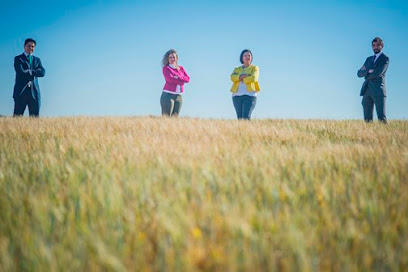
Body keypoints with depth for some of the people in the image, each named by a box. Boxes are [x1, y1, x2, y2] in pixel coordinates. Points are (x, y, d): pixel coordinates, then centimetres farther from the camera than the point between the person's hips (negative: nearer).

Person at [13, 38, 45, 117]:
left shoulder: (37, 60, 19)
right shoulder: (18, 59, 6)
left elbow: (42, 72, 1)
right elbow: (20, 72, -11)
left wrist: (30, 71, -9)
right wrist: (35, 73, -5)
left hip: (34, 91, 4)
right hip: (21, 91, -4)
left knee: (35, 117, 0)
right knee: (17, 116, -6)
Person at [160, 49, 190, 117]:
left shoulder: (181, 68, 17)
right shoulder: (166, 68, 3)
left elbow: (188, 79, 4)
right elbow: (170, 79, -13)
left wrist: (178, 77, -13)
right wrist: (182, 81, -7)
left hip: (178, 96, 5)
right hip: (168, 95, -5)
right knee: (166, 117, -11)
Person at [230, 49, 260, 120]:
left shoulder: (255, 68, 11)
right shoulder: (237, 69, 19)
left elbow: (253, 78, -9)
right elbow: (233, 77, -2)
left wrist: (241, 79, 0)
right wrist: (244, 76, -13)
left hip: (249, 95, -3)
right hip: (237, 95, 3)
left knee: (246, 117, -17)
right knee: (240, 118, -3)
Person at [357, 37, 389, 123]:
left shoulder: (385, 59, 2)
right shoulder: (369, 59, 21)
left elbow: (378, 73, -12)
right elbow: (359, 73, 13)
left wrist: (366, 74, 4)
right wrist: (368, 71, -5)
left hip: (378, 90, -5)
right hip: (367, 90, 6)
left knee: (381, 118, -11)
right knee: (367, 119, 0)